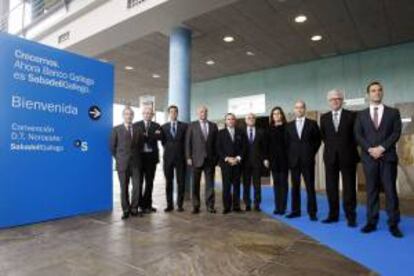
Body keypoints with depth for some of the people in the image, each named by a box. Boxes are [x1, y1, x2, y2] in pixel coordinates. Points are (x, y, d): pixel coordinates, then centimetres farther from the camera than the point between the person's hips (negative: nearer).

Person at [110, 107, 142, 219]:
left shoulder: (137, 129, 9)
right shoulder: (116, 129, 2)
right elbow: (112, 146, 4)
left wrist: (136, 157, 7)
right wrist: (118, 158, 4)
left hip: (135, 163, 2)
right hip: (122, 163, -2)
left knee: (137, 186, -2)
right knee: (124, 188, 4)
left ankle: (134, 209, 13)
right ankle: (126, 210, 15)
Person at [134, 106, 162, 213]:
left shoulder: (156, 126, 10)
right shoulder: (136, 125, 6)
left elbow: (159, 137, -8)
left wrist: (145, 136, -12)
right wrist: (152, 136, -15)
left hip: (152, 156, 2)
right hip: (139, 156, -2)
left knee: (150, 182, 8)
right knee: (139, 181, 3)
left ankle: (147, 204, 18)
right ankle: (140, 204, 14)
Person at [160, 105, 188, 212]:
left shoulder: (184, 126, 5)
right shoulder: (164, 127, 9)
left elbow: (187, 141, 5)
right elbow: (163, 141, 11)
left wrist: (186, 155, 1)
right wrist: (168, 149, 3)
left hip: (180, 157, -1)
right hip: (168, 157, 1)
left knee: (181, 182, 2)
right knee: (169, 182, 5)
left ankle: (180, 204, 12)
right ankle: (169, 204, 14)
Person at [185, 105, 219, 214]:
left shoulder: (213, 126, 10)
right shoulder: (192, 125, 5)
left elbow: (216, 142, 9)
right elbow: (188, 142, 1)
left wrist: (216, 157, 3)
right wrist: (188, 157, -6)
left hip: (210, 159, 1)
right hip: (197, 159, -1)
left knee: (210, 183, 3)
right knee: (196, 184, 5)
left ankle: (210, 205, 11)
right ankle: (196, 206, 14)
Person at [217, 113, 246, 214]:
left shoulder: (240, 132, 12)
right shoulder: (221, 133, 7)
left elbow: (243, 147, 7)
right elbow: (219, 148, 1)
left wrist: (238, 158, -6)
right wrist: (227, 158, -10)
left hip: (237, 163, 2)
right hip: (225, 163, -1)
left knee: (236, 185, 3)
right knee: (226, 186, -2)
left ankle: (236, 206, 11)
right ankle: (227, 206, 5)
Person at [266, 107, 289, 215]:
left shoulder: (286, 127, -1)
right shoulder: (270, 129, 9)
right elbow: (267, 144, 7)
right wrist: (266, 158, 1)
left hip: (283, 158, -3)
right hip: (273, 159, 3)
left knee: (283, 182, 2)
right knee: (276, 183, 7)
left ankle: (283, 207, 8)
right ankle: (277, 207, 13)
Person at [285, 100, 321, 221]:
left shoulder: (312, 123, 4)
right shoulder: (289, 125, 9)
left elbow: (318, 140, 6)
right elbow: (286, 142, 11)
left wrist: (312, 153, 0)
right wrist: (290, 156, 3)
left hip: (307, 160, -2)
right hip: (294, 160, 2)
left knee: (310, 187, 2)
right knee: (295, 186, 7)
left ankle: (312, 212, 9)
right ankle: (295, 210, 16)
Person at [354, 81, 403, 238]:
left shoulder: (393, 112, 10)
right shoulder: (361, 115, 12)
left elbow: (396, 133, -1)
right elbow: (358, 136, 3)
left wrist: (381, 148, -13)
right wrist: (370, 149, -11)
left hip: (388, 157, -1)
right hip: (369, 157, 1)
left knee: (390, 190, 0)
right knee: (371, 191, 4)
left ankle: (393, 224, 7)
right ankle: (371, 222, 9)